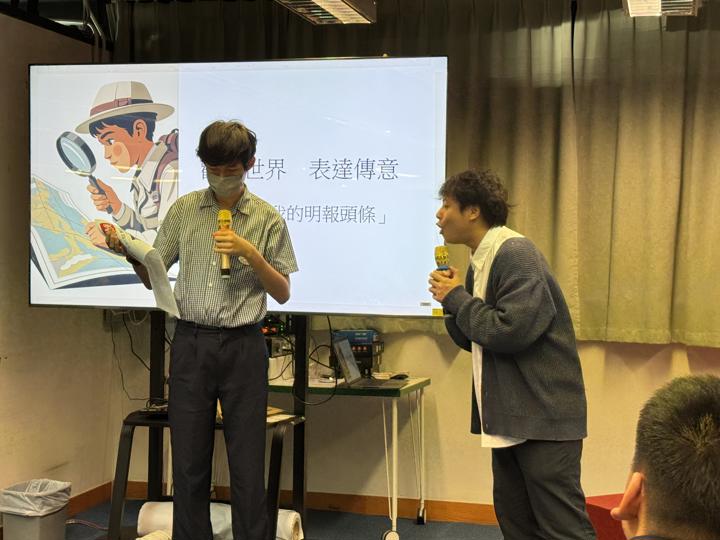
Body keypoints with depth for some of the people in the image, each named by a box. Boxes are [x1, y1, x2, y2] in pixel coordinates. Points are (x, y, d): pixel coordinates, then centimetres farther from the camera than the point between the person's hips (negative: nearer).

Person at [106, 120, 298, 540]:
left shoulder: (268, 219, 2)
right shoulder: (184, 209, 7)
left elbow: (283, 293, 3)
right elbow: (154, 277, 9)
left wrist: (251, 254, -13)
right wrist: (129, 253, -11)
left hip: (243, 347, -2)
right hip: (191, 344, 2)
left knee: (247, 464, 2)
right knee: (189, 461, 6)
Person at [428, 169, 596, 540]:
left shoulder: (516, 254, -15)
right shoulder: (482, 260, 14)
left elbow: (511, 330, -25)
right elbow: (475, 341, 17)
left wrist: (458, 298, -12)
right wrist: (451, 300, -1)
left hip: (543, 416, -10)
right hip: (511, 417, 10)